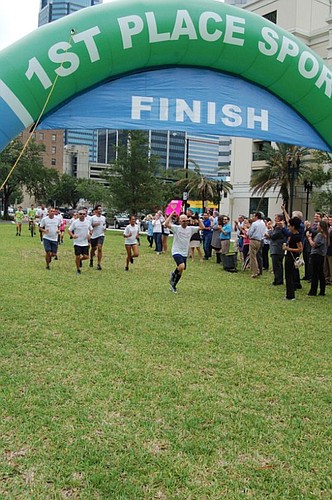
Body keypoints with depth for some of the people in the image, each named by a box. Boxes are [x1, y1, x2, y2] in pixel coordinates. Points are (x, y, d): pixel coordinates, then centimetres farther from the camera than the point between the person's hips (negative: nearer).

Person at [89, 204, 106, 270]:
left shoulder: (103, 217, 7)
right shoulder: (92, 218, -4)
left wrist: (104, 227, 3)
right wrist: (94, 225, -18)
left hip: (101, 235, 1)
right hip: (93, 235, -1)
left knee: (100, 248, -14)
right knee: (93, 248, 12)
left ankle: (99, 264, -12)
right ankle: (91, 260, 41)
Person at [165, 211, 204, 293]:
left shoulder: (190, 229, 5)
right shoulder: (176, 228, -8)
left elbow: (202, 227, 8)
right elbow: (166, 224, -23)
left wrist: (198, 219, 1)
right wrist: (171, 215, -19)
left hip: (185, 253, 5)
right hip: (176, 252, -5)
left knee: (180, 271, 11)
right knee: (181, 266, -29)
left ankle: (173, 285, 28)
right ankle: (173, 274, 2)